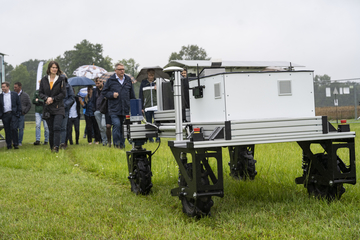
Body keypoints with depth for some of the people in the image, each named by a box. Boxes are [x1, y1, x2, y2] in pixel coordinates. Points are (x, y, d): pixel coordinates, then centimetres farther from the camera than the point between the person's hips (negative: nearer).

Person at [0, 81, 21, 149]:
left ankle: (15, 144, -3)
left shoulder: (14, 94, 8)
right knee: (7, 130, 3)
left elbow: (19, 104, 8)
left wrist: (19, 113, -2)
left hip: (13, 114, -2)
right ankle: (9, 145, 11)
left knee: (14, 128, -12)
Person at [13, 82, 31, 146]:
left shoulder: (25, 95, 3)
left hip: (21, 115, -2)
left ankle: (20, 142, 7)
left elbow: (29, 105, 7)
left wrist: (24, 112, 0)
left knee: (21, 128, 1)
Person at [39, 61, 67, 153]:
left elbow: (63, 94, -3)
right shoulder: (44, 80, 8)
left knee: (57, 127, -17)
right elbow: (40, 92, 10)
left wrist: (53, 99, -12)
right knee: (50, 129, 6)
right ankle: (51, 147, 15)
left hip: (58, 108, -3)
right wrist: (46, 98, -10)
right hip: (48, 108, 3)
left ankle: (56, 147, -22)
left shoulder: (61, 79, 0)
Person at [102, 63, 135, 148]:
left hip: (125, 109, 4)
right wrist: (112, 94, -11)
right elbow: (104, 92, 6)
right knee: (117, 124, -16)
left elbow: (132, 95, 18)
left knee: (123, 127, 7)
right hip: (114, 109, -4)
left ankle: (122, 144, 17)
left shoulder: (128, 80, 12)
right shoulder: (111, 80, 1)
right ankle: (116, 143, -6)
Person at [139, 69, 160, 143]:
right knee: (149, 123, 6)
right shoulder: (143, 83, 9)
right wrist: (141, 107, 3)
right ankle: (150, 139, 13)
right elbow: (141, 96, 9)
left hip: (156, 106, -1)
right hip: (147, 107, 1)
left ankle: (158, 138, -3)